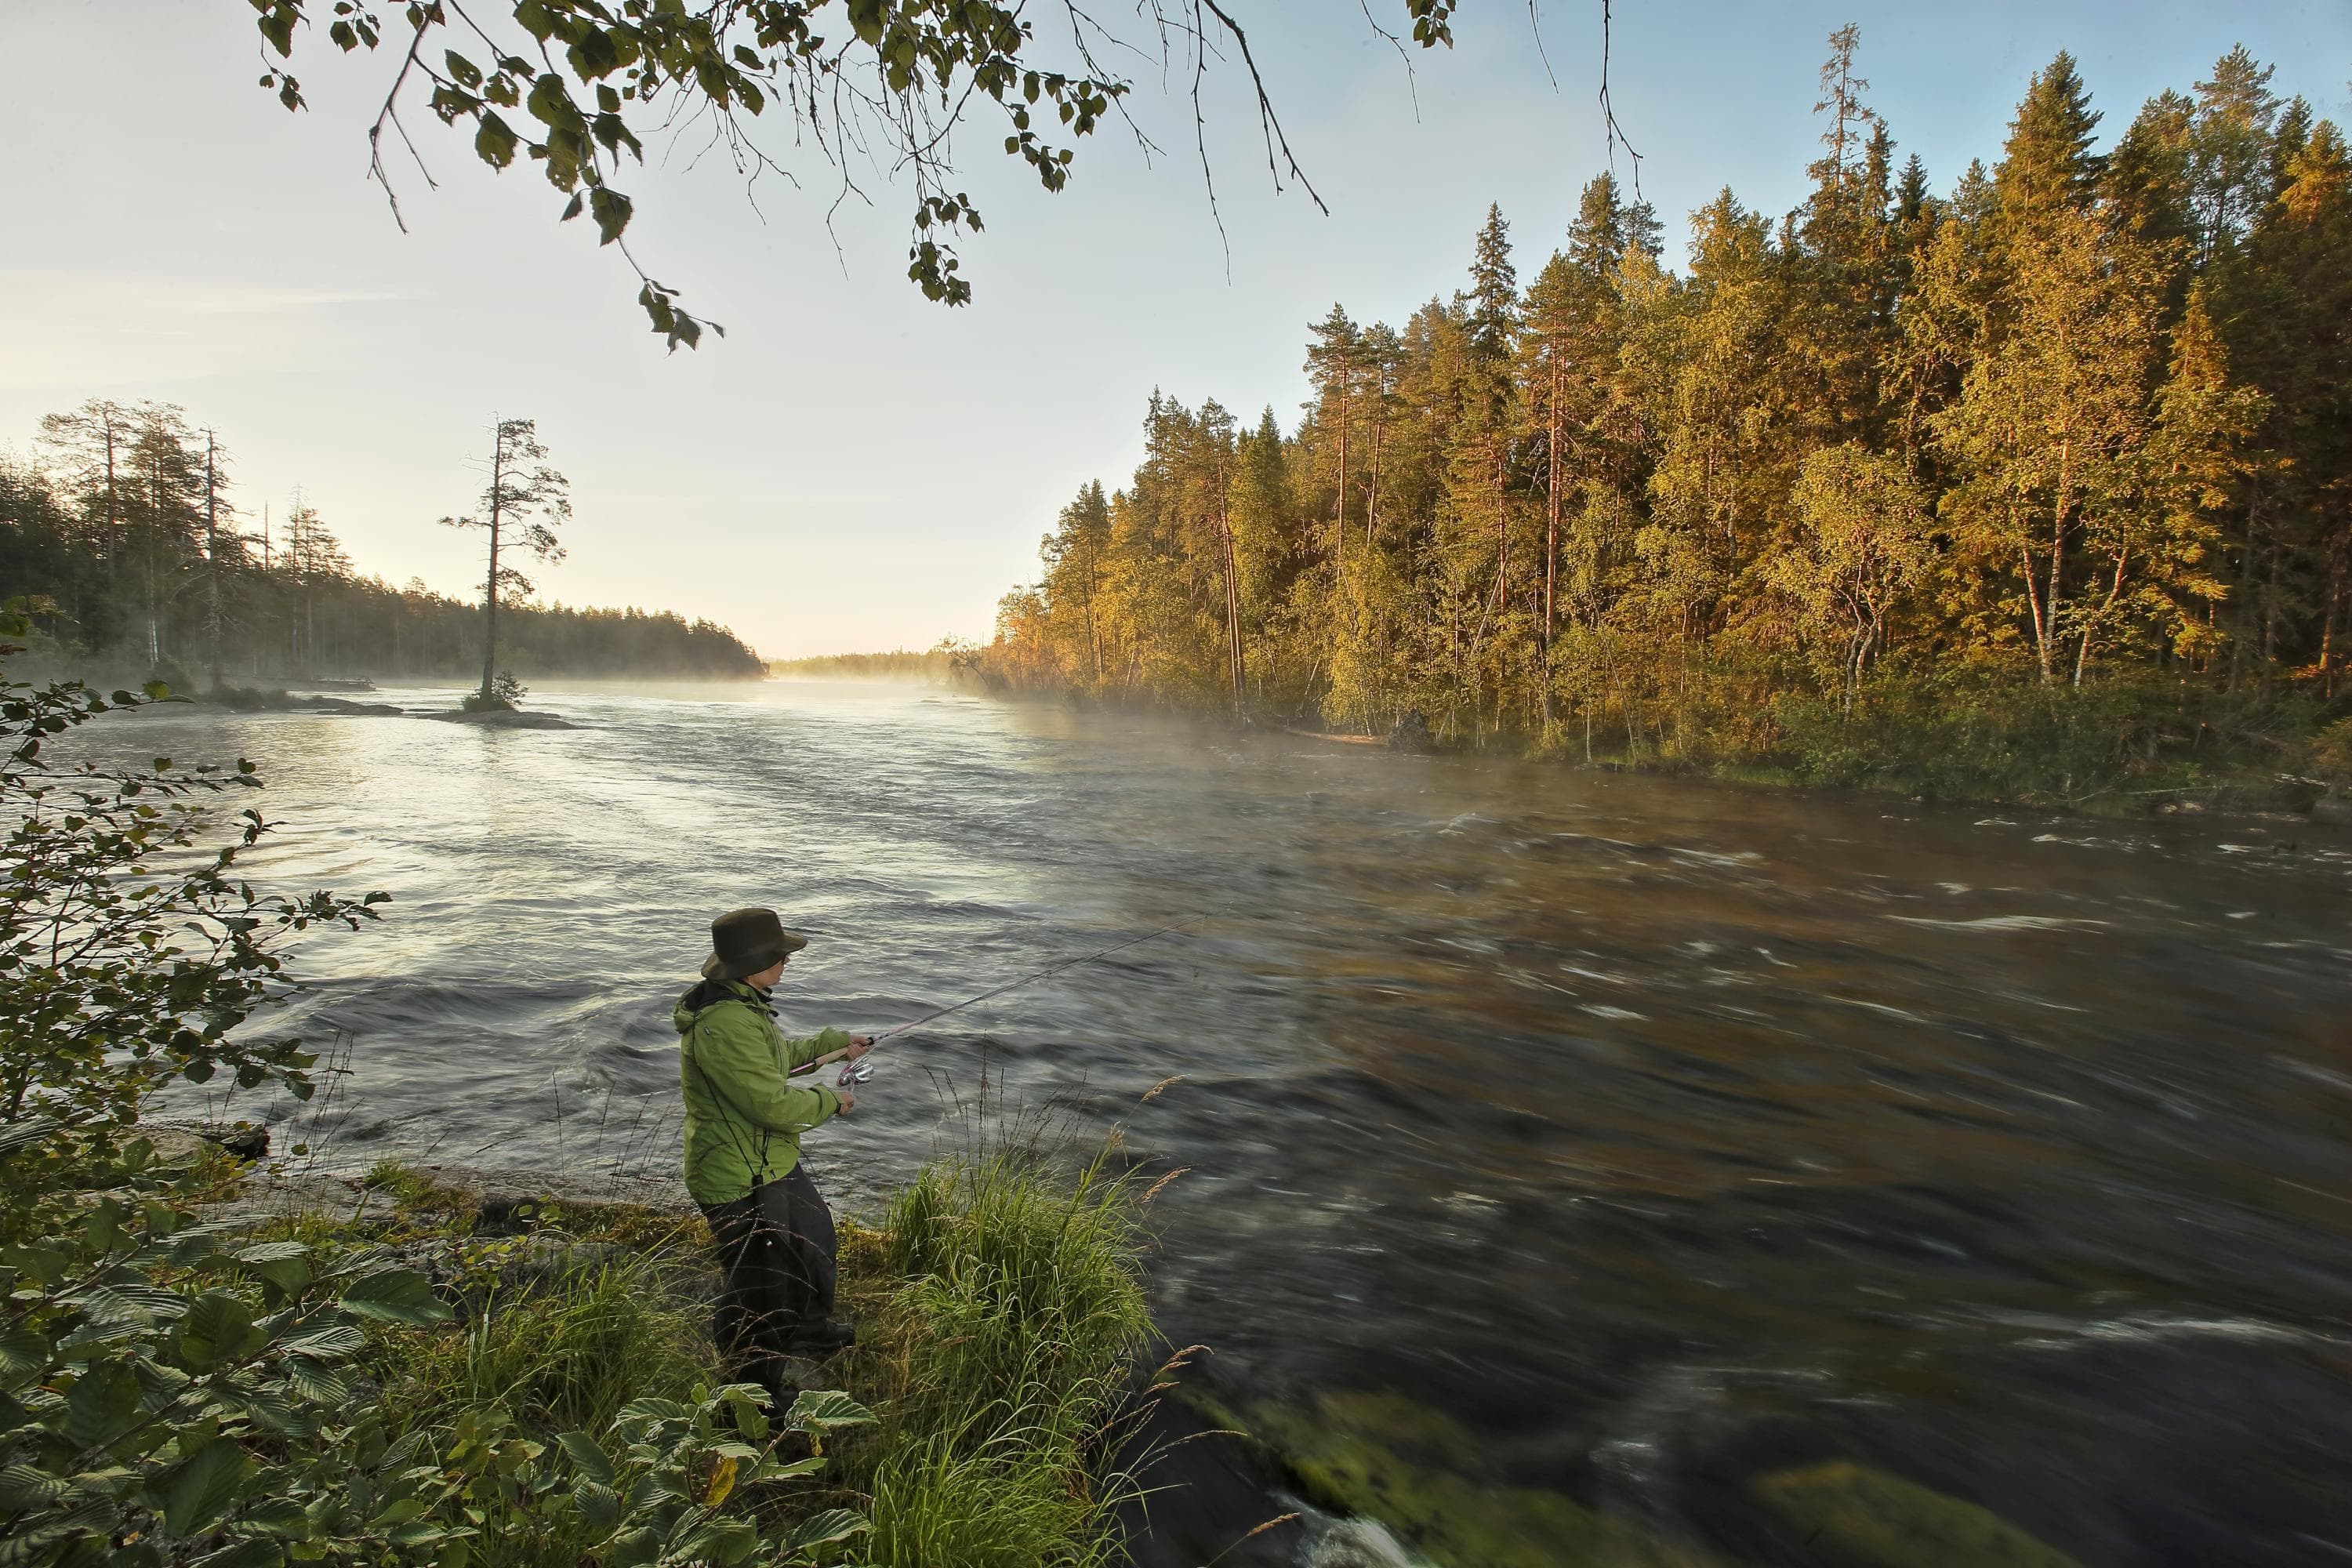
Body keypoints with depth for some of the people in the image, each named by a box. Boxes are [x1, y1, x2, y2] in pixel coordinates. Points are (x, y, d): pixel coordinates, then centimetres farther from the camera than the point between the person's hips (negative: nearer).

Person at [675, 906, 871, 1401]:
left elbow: (776, 1057, 22)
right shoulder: (725, 1024, -32)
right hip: (741, 1181, -11)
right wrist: (830, 1100, -14)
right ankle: (760, 1394, 26)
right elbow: (773, 1104, -31)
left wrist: (836, 1042, 25)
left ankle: (808, 1329, 53)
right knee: (760, 1290, 6)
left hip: (773, 1163, 11)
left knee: (812, 1237, 29)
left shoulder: (742, 1004, 3)